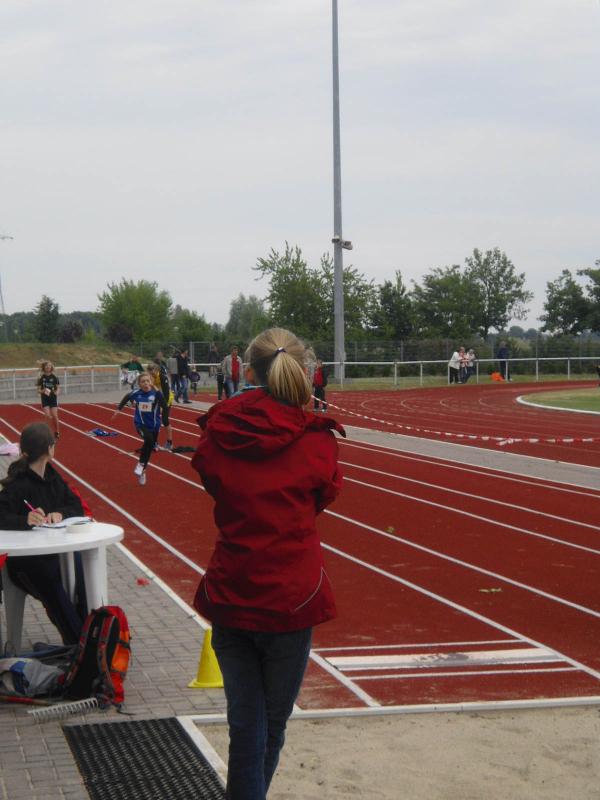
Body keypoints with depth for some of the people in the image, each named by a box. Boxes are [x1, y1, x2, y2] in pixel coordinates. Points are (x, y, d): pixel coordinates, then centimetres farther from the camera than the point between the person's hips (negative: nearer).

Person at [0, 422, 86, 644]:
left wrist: (60, 513, -15)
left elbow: (77, 506, 6)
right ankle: (79, 644, -17)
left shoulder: (51, 476, 9)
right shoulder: (19, 484, -15)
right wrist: (25, 520, -43)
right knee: (55, 594, -26)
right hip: (25, 562, -7)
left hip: (53, 552, 7)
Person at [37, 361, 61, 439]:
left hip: (53, 398, 0)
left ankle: (56, 432, 14)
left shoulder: (54, 377, -2)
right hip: (45, 399, 0)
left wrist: (57, 392, -19)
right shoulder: (41, 378, -2)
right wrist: (42, 391, -20)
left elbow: (58, 387, 3)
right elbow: (39, 389, 2)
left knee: (54, 416, -5)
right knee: (48, 416, -11)